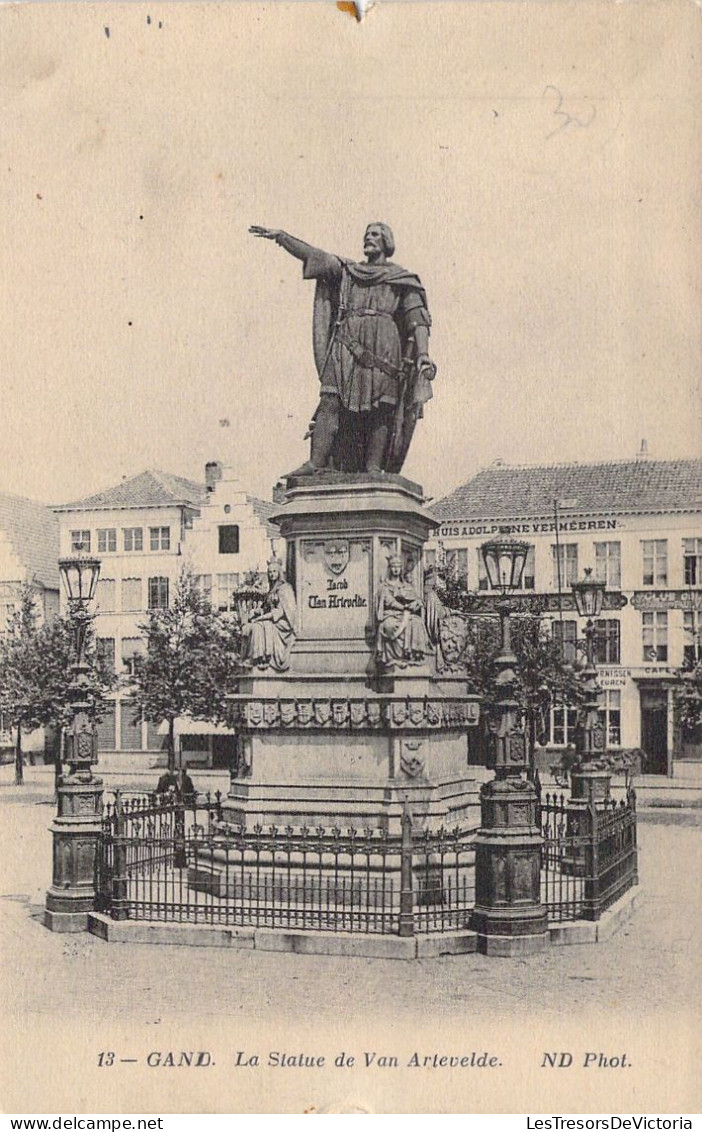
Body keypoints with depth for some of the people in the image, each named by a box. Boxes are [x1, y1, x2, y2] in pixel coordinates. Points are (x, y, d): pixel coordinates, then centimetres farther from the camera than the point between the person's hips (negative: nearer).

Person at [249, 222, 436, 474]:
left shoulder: (402, 279, 15)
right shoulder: (348, 271, 24)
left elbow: (417, 318, 5)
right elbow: (313, 255, 13)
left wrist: (423, 354, -10)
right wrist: (280, 236, 2)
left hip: (383, 346, -2)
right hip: (347, 344, 2)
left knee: (380, 407, -9)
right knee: (331, 400, -12)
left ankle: (373, 468, -11)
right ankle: (316, 463, -18)